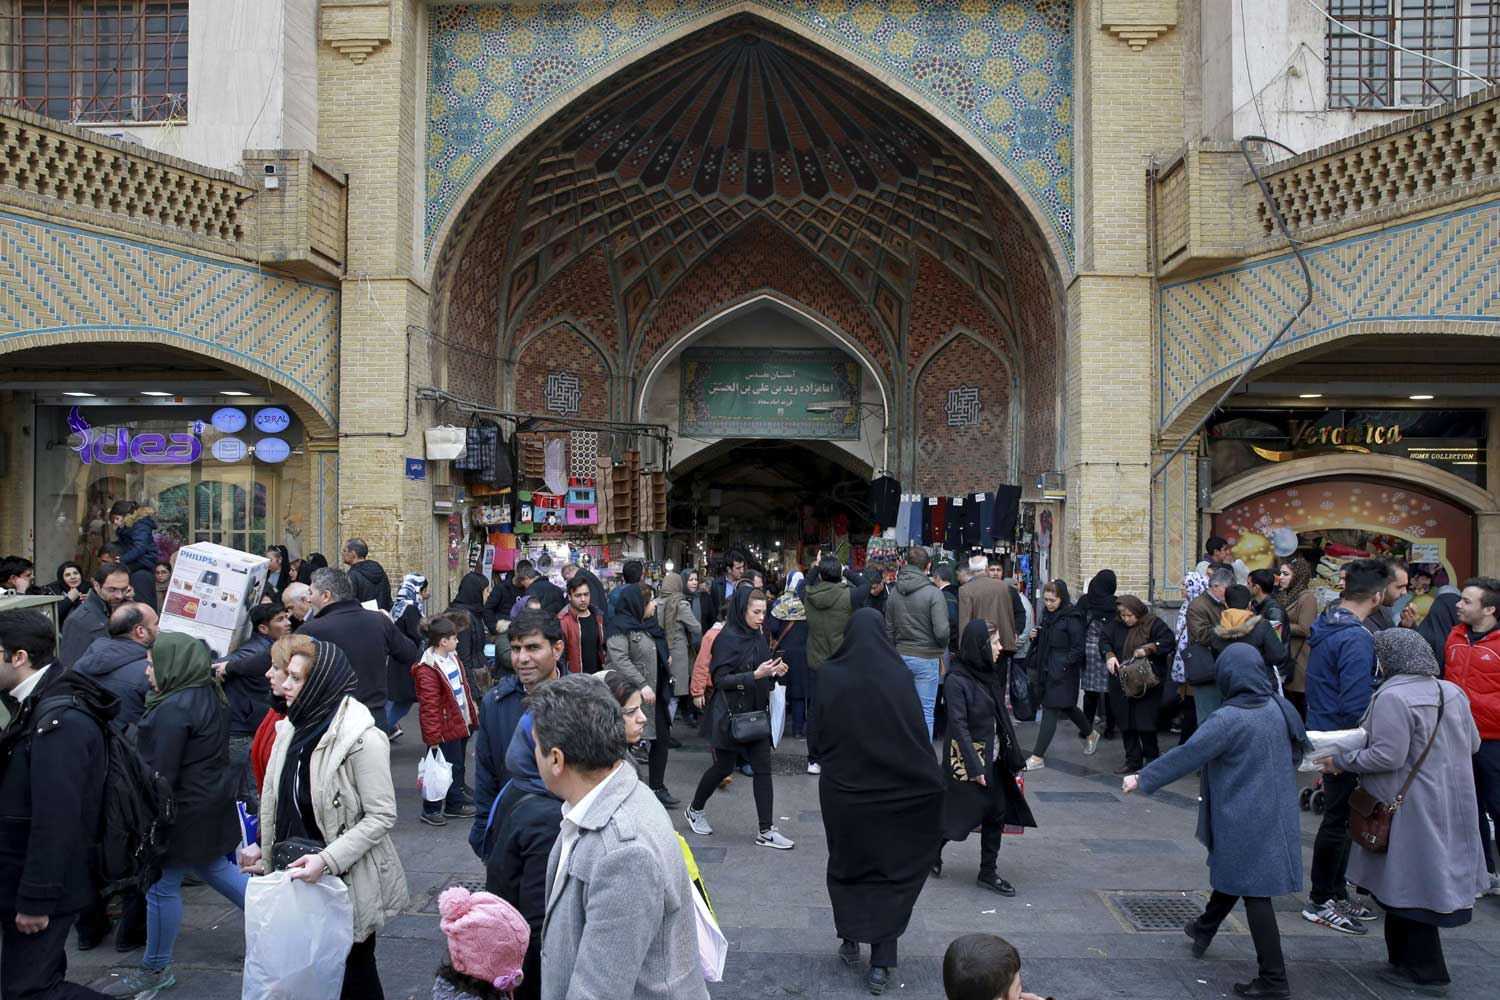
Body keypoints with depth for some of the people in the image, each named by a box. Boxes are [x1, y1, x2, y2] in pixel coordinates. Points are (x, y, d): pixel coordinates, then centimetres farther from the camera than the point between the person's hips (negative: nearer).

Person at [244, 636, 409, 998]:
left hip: (348, 882, -6)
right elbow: (277, 802, 14)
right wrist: (263, 849, 5)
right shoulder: (292, 729, 3)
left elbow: (382, 816, -19)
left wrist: (327, 860, -25)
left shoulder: (362, 738, -19)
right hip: (299, 876, 6)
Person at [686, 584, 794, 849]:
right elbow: (720, 679, -18)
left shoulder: (758, 636, 6)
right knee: (724, 767, 8)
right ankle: (695, 810, 33)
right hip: (730, 713, -6)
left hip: (756, 711, 6)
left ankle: (766, 832, 7)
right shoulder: (727, 638, -16)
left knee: (763, 769, 3)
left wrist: (775, 672, -4)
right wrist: (755, 675, -26)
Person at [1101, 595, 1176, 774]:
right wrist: (1109, 655, -13)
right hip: (1121, 683, 5)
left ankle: (1152, 758, 14)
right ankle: (1132, 761, 18)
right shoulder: (1116, 625, 8)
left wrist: (1147, 649, -22)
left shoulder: (1154, 624, -5)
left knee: (1145, 722, -6)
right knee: (1126, 723, 7)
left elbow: (1169, 641, -13)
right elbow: (1104, 641, 6)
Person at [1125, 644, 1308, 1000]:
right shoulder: (1281, 708, -2)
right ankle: (1204, 929, 43)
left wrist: (1143, 779, -9)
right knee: (1234, 873, 23)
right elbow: (1296, 752, 14)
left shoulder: (1229, 719, -22)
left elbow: (1186, 755, -19)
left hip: (1245, 821, -7)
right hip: (1275, 813, 7)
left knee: (1254, 890, 1)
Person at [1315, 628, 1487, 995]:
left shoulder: (1393, 697, -20)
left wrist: (1340, 761, -11)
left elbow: (1387, 757, -23)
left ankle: (1422, 969, 13)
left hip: (1412, 809, -8)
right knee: (1430, 878, 16)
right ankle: (1409, 959, 27)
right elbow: (1472, 744, 14)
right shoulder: (1453, 692, 5)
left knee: (1409, 883, 4)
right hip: (1450, 804, 8)